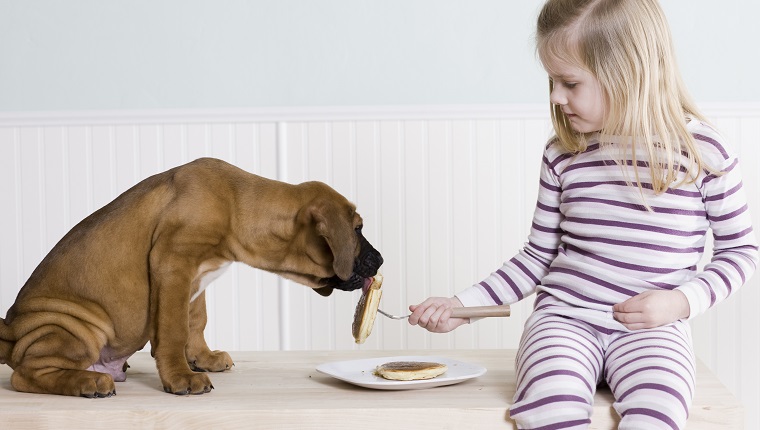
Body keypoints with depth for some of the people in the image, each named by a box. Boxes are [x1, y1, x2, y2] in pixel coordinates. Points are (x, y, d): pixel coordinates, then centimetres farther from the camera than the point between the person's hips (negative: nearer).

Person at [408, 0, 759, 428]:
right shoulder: (564, 155, 5)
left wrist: (680, 301, -8)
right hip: (564, 317, 1)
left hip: (652, 328, -1)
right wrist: (461, 305, 4)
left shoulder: (703, 151, -3)